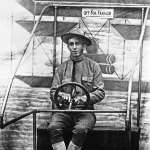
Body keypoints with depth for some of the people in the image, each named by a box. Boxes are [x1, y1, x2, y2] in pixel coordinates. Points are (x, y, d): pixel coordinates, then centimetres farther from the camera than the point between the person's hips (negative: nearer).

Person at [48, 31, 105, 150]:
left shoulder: (93, 66, 8)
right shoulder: (62, 68, 12)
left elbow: (100, 93, 2)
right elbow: (53, 93, 11)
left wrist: (83, 98, -16)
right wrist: (62, 95, -13)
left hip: (85, 110, -2)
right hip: (64, 110, 2)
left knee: (81, 129, -34)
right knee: (53, 127, -29)